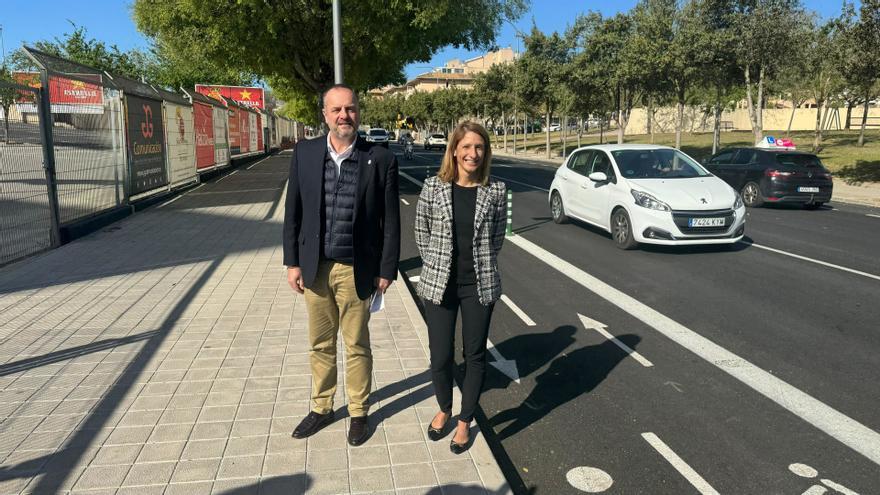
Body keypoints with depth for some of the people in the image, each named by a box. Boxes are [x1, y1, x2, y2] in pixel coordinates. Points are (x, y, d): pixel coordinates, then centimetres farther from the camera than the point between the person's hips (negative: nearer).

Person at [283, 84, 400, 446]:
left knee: (356, 346, 12)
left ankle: (358, 412, 32)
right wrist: (292, 262, 3)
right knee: (320, 345, 17)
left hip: (356, 270, -2)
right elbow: (293, 212, 5)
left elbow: (390, 221, -4)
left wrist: (387, 270, -4)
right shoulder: (304, 153, 0)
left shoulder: (380, 159, -8)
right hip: (314, 267, 3)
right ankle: (321, 408, 37)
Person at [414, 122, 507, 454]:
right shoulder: (433, 187, -5)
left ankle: (465, 422, 32)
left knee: (475, 356, 11)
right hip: (439, 285, 0)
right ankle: (444, 410, 37)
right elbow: (422, 233, 4)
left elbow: (497, 236, 6)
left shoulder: (496, 191, -4)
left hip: (479, 286, 0)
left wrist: (481, 266, 6)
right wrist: (436, 267, 4)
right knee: (440, 357, 7)